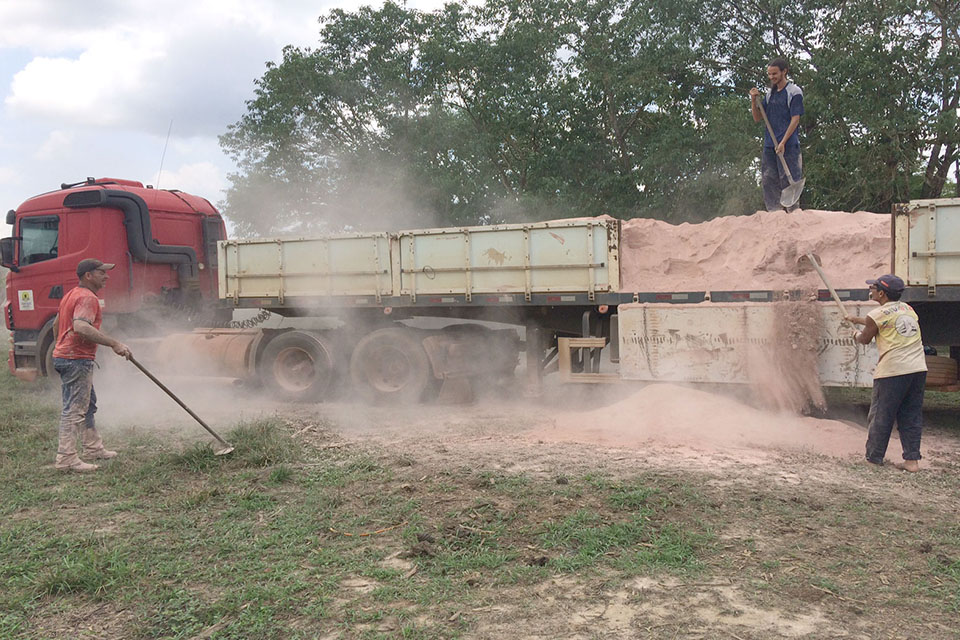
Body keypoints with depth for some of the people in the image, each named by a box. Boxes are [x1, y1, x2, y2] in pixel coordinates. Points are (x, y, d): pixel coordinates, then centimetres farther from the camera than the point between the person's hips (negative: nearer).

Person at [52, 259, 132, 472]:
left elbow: (56, 325, 27)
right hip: (77, 360, -11)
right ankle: (67, 459, -5)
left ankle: (93, 447, 30)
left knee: (88, 404, 20)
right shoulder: (87, 297, -16)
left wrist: (62, 348, 36)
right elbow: (81, 327, -32)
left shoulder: (72, 294, 18)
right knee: (74, 409, -8)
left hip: (64, 356, 11)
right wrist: (114, 343, -32)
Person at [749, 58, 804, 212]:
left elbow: (795, 119, -10)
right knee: (768, 181, 5)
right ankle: (774, 212, 11)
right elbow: (757, 118, 15)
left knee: (788, 180, -7)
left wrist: (783, 143, -17)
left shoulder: (794, 92, -4)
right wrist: (753, 100, -1)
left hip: (788, 145, -7)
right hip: (769, 146, 7)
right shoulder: (769, 93, 16)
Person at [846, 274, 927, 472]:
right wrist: (858, 320, 41)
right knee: (912, 416, 11)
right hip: (918, 368, 7)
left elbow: (865, 339, 10)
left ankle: (873, 457, 10)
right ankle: (912, 460, 11)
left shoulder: (877, 315, -6)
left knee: (880, 416, 4)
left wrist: (856, 335, 32)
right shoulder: (907, 308, 15)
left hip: (892, 371, -6)